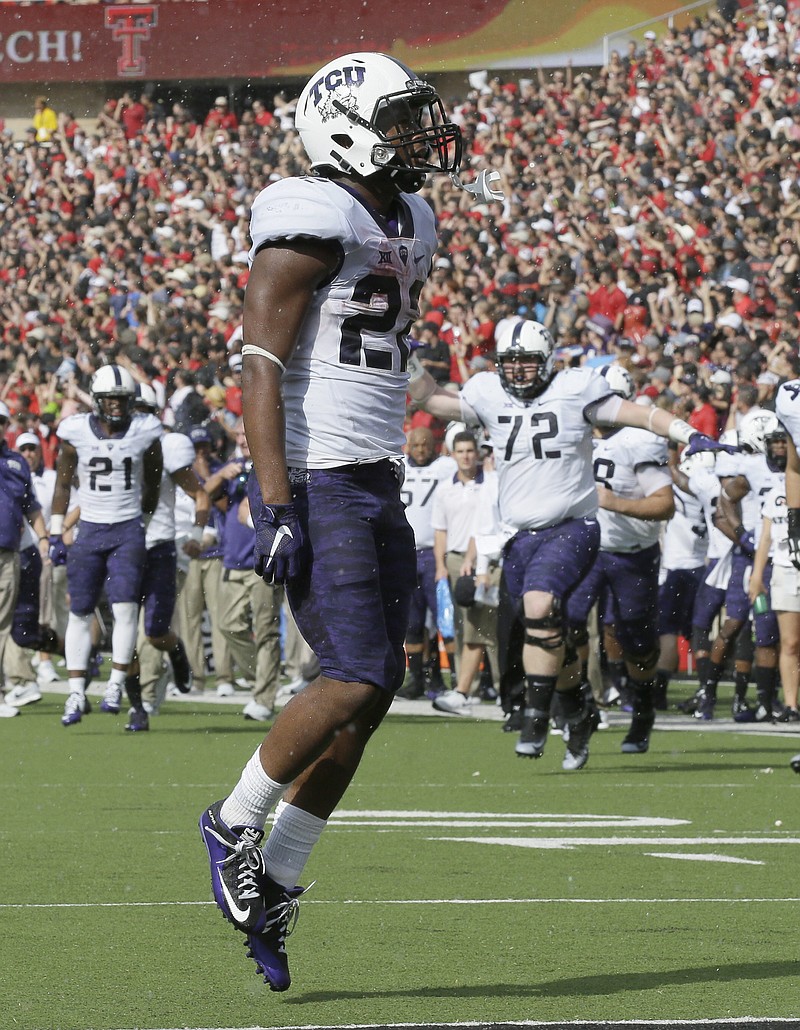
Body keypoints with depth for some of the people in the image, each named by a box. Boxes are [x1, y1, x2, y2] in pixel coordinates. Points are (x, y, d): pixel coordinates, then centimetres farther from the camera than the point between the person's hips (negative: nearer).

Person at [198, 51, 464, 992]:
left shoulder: (407, 225, 16)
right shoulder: (313, 221, -12)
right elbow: (263, 366, -16)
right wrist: (276, 507, -21)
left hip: (375, 483, 9)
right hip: (315, 482, -9)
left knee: (372, 690, 5)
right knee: (357, 677, -15)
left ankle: (272, 884, 13)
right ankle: (235, 822, 5)